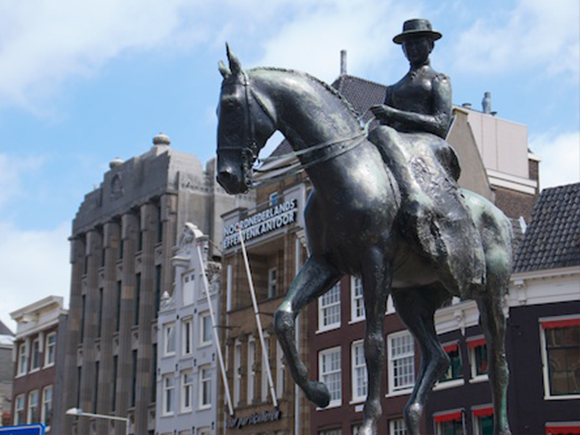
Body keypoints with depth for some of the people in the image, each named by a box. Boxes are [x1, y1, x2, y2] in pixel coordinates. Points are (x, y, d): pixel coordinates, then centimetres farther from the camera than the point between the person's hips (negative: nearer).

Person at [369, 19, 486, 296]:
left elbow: (441, 124, -1)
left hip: (431, 146, -5)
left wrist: (394, 114, -10)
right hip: (397, 147, 6)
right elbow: (384, 125, 26)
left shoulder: (439, 81, 15)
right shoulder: (394, 90, 35)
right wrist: (378, 124, 0)